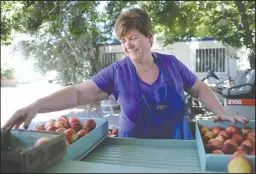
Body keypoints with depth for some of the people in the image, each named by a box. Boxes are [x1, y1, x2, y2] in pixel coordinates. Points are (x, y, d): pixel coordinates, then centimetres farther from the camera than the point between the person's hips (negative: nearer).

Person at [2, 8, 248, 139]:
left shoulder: (171, 63, -6)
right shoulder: (117, 72, -13)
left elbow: (199, 89, 5)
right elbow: (78, 93, -19)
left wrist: (221, 112, -5)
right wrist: (36, 105, -29)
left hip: (178, 149, 2)